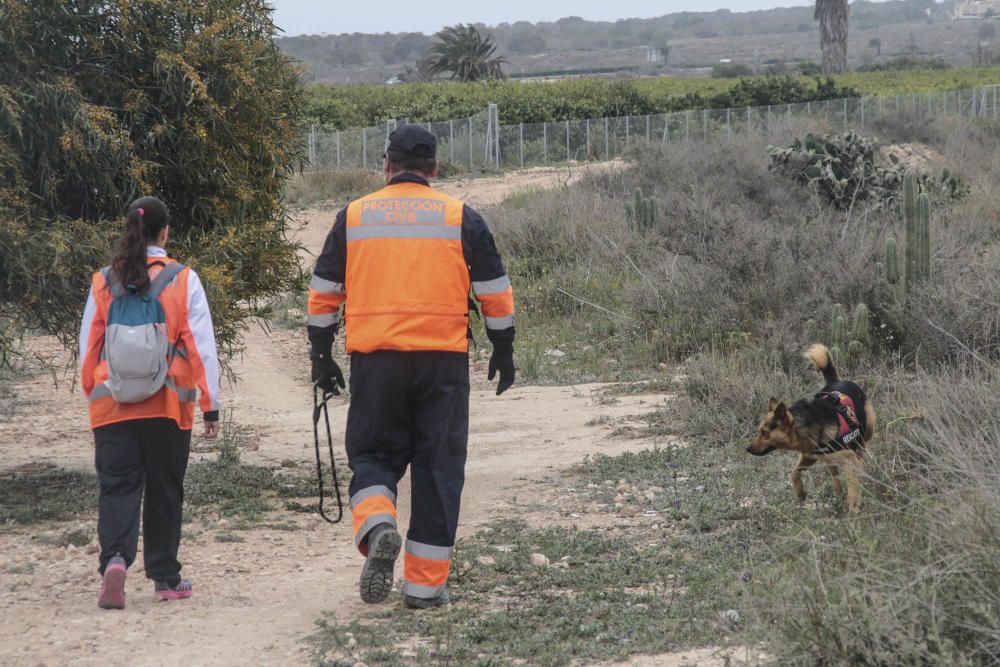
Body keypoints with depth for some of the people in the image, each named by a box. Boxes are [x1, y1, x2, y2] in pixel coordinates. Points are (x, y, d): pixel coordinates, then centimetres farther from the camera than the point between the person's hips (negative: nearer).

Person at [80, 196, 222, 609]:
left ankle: (115, 558, -22)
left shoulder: (104, 283, 2)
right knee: (164, 490, 11)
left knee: (117, 486, 3)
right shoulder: (182, 281, -4)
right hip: (167, 406, -1)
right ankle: (165, 578, 17)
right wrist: (211, 405, 0)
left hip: (112, 404, 1)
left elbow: (87, 346, 7)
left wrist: (92, 393, 19)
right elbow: (202, 346, -5)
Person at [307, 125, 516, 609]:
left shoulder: (353, 217, 7)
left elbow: (322, 294, 9)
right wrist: (503, 351, 18)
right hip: (443, 357, -1)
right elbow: (495, 292, 7)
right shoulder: (460, 218, 5)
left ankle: (376, 527, -16)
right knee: (437, 467, 7)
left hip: (373, 359, 1)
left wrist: (321, 357, 18)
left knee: (373, 455, 15)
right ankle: (425, 584, 7)